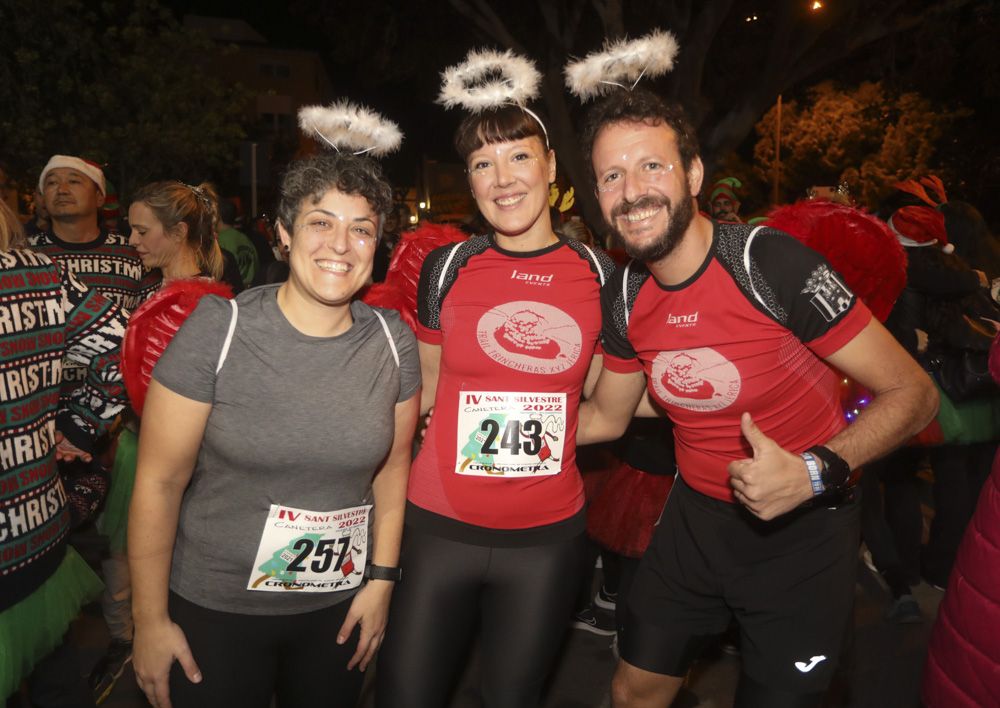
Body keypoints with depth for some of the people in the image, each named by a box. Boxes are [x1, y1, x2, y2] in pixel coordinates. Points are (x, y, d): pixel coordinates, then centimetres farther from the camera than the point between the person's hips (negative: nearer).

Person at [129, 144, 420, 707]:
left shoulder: (395, 342, -6)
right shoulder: (218, 329, -16)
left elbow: (392, 465, 4)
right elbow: (159, 481, -12)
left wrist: (382, 578, 4)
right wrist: (151, 621, -7)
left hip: (338, 608, 3)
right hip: (213, 609, -2)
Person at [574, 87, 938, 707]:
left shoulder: (771, 264, -24)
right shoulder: (625, 297, -6)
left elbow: (913, 392, -19)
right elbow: (606, 416, 9)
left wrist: (814, 473, -33)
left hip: (803, 530, -4)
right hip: (696, 520, 5)